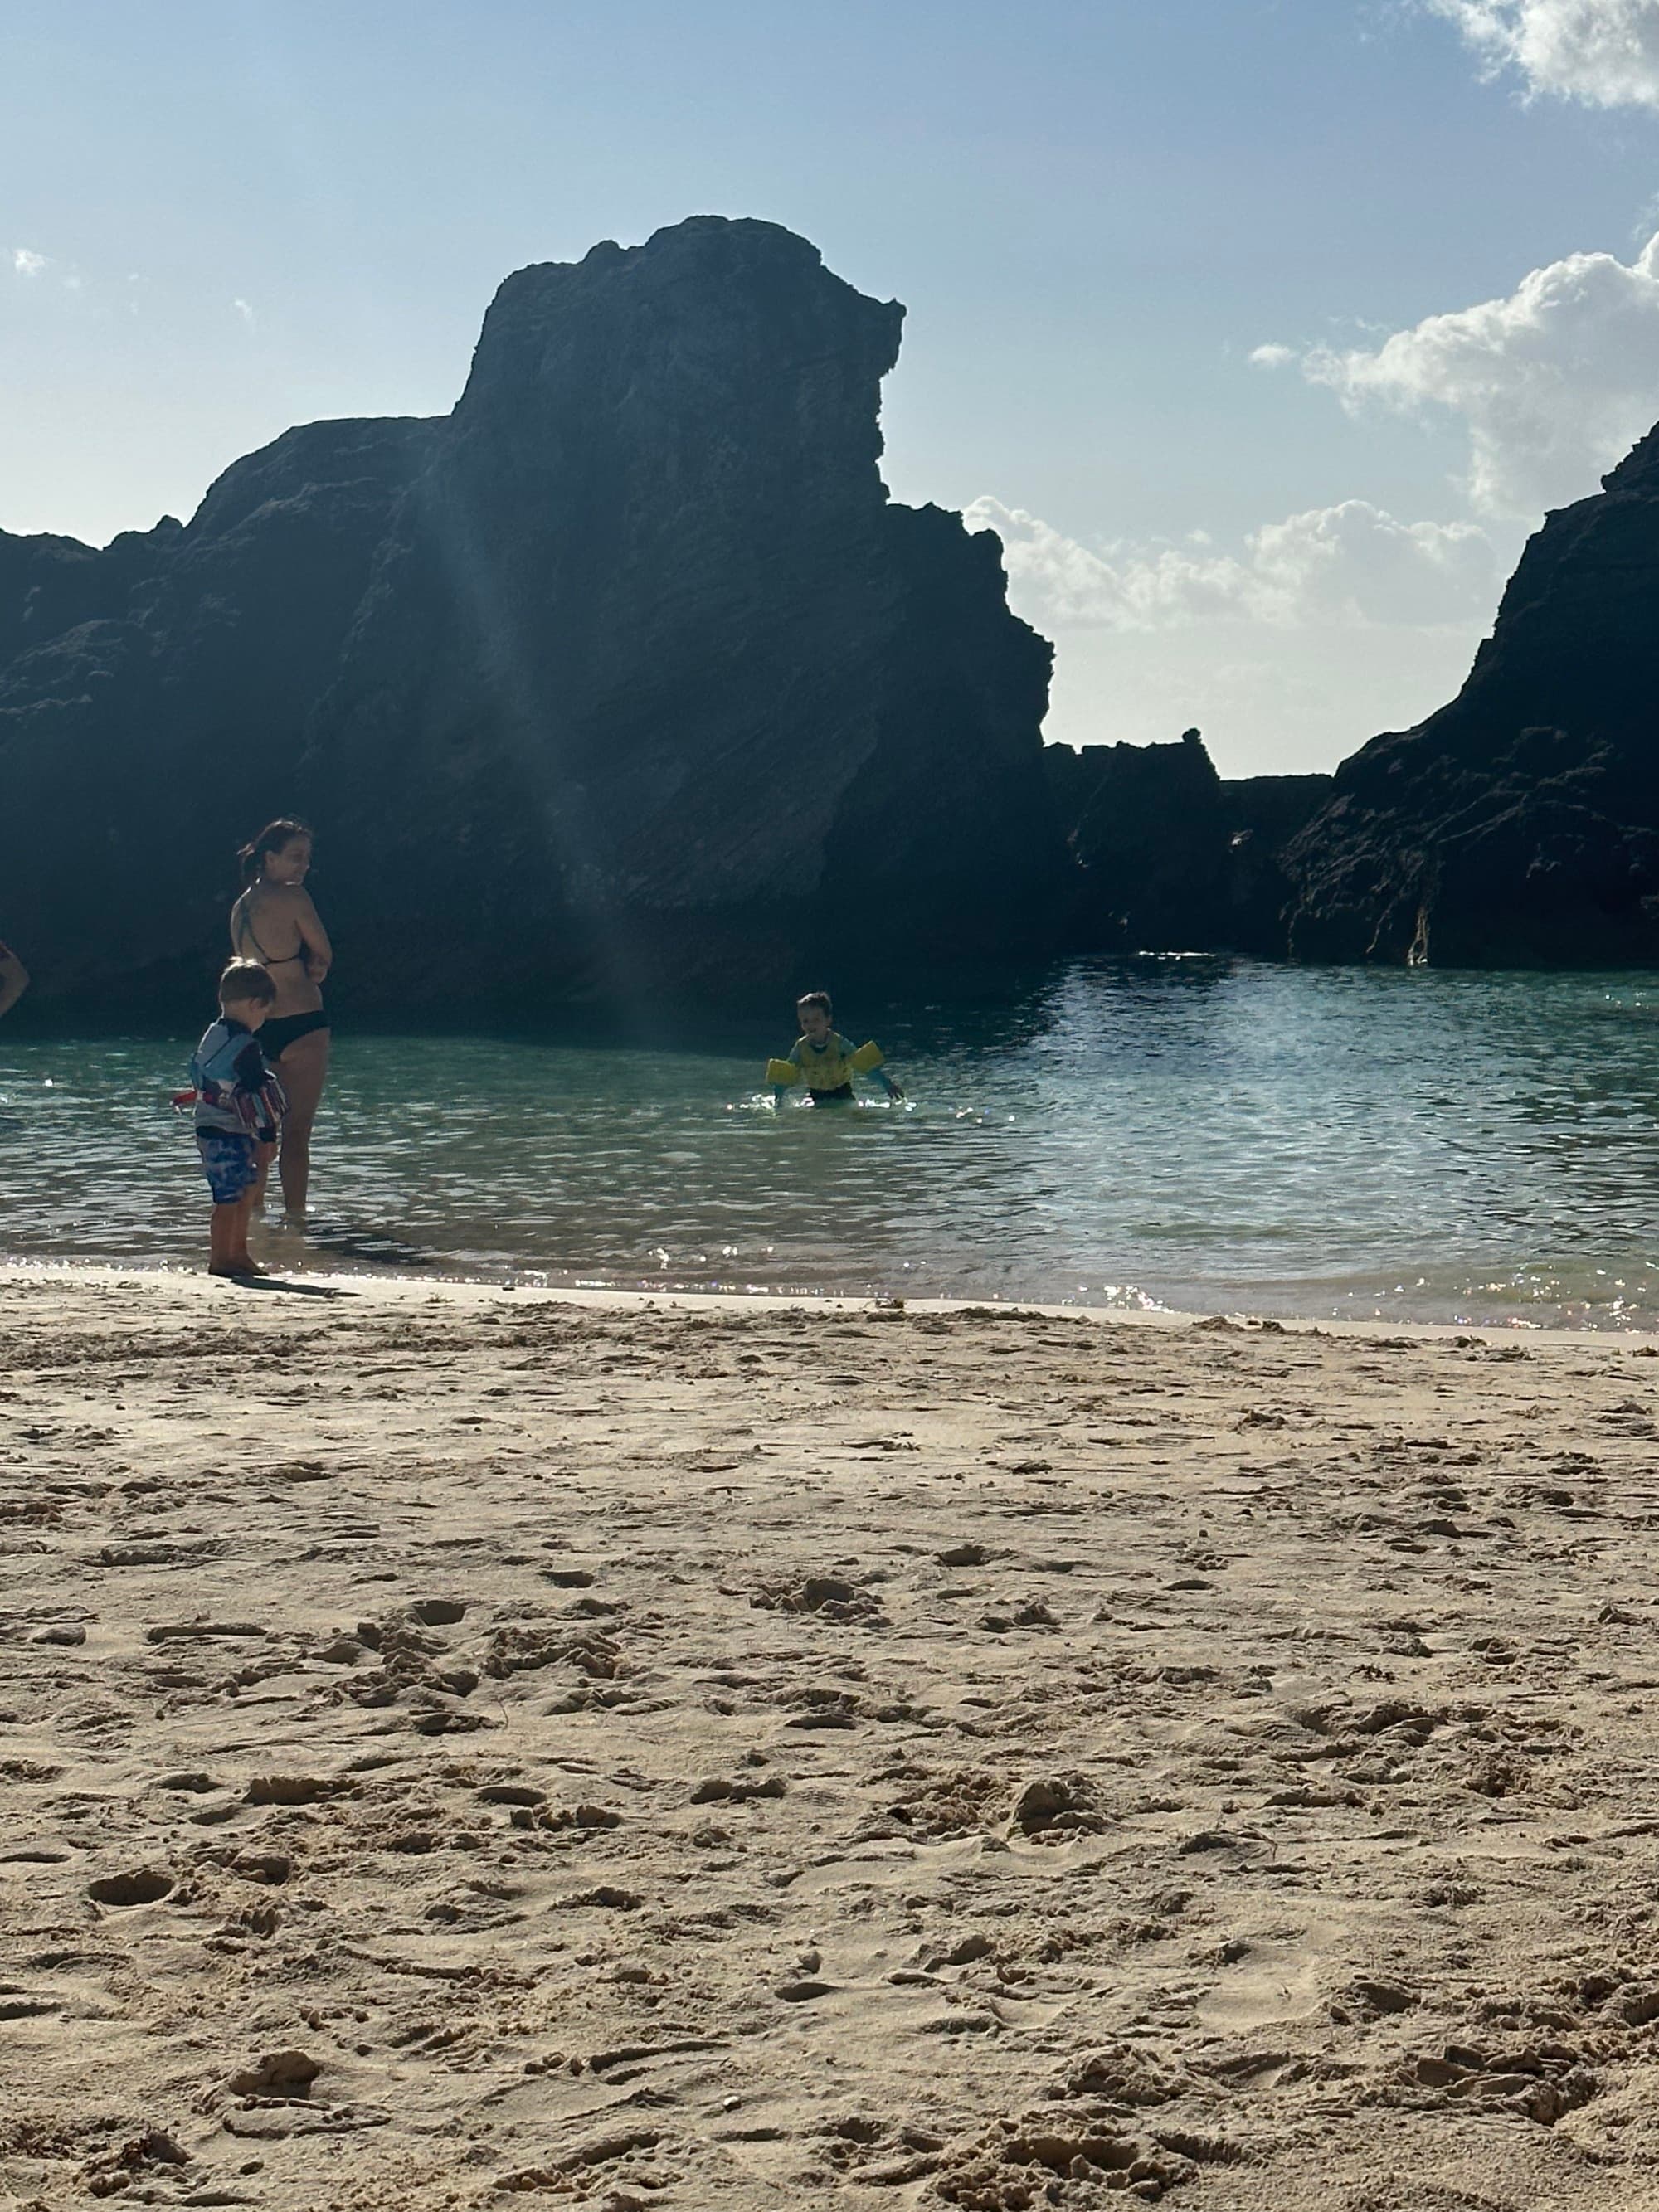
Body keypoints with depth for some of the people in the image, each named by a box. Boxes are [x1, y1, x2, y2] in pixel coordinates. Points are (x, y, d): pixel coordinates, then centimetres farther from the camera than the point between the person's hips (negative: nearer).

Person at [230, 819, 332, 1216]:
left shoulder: (240, 907, 11)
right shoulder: (293, 897, -12)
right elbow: (326, 956, -6)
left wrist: (305, 970, -1)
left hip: (257, 1030, 7)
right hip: (302, 1026, -7)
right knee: (297, 1132, -4)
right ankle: (295, 1217, -5)